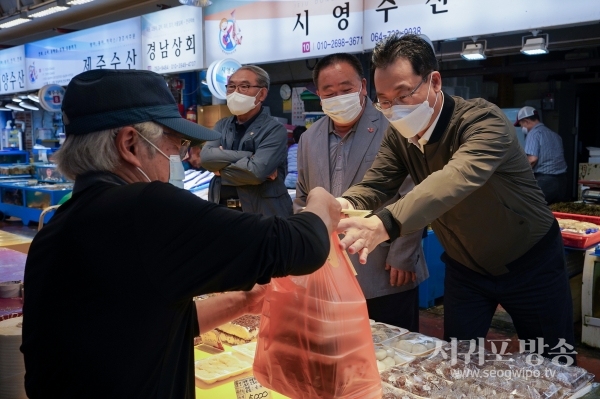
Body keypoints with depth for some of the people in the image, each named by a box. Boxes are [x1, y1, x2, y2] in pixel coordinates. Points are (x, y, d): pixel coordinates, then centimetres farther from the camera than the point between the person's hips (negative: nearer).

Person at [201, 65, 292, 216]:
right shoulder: (222, 125, 7)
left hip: (262, 213, -5)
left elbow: (257, 171, -24)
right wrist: (248, 156, -18)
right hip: (221, 209, 5)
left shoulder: (275, 130, -10)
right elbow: (206, 156, -11)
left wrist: (220, 168, -9)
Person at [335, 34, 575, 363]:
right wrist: (344, 205, -43)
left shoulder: (483, 120, -31)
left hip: (529, 263, -4)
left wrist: (384, 224, -65)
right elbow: (374, 185, -18)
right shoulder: (398, 135, -10)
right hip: (465, 267, 5)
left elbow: (456, 179, -49)